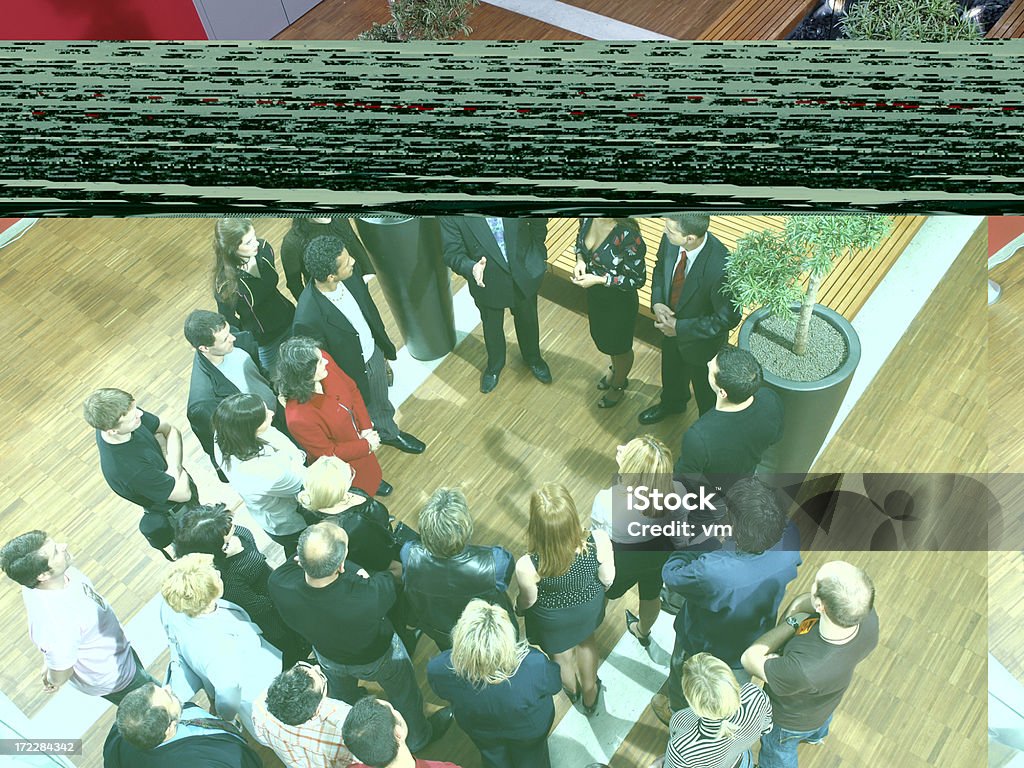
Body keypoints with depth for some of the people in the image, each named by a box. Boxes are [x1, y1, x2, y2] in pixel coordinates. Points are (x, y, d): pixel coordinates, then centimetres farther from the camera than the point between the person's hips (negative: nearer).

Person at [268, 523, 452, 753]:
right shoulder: (367, 597, -49)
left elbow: (293, 563, -14)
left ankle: (350, 740, 70)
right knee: (404, 697, 31)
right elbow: (390, 585, -24)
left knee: (341, 699, 39)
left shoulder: (279, 584, -40)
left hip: (327, 655, 4)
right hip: (377, 658, -4)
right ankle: (417, 737, 61)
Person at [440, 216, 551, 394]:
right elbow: (452, 253, -20)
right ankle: (494, 365, 57)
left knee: (528, 320, 27)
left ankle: (533, 358, 58)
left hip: (524, 275, 1)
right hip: (487, 283, -1)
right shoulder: (452, 214, -28)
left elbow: (539, 222, -6)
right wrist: (471, 268, -41)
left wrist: (539, 256, 0)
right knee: (492, 327, 25)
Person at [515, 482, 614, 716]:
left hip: (554, 622, -1)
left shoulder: (527, 567, -42)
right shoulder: (599, 542, -38)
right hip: (590, 608, 2)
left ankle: (572, 690, 68)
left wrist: (518, 606, 7)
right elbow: (607, 579, -16)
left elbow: (528, 601, -18)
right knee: (586, 640, 38)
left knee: (562, 658, 34)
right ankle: (590, 694, 63)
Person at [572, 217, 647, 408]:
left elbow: (637, 279, -25)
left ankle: (618, 384, 53)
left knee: (619, 345, 21)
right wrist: (580, 260, -14)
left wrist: (598, 279, -28)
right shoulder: (588, 218, -18)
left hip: (619, 301, -6)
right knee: (601, 335, 31)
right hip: (595, 293, 6)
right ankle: (615, 369, 64)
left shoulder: (628, 236, -36)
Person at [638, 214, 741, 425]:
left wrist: (680, 327, -25)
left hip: (702, 340, -6)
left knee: (705, 389, 23)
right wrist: (657, 303, -16)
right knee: (671, 371, 34)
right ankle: (672, 403, 67)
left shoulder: (720, 267, -41)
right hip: (671, 327, 6)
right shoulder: (670, 239, -23)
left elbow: (728, 318, -29)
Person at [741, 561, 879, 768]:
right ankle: (816, 735, 77)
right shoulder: (868, 617, -36)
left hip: (791, 720, -5)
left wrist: (791, 623, -27)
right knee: (821, 722, 43)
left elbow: (750, 660, -32)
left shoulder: (803, 670, -52)